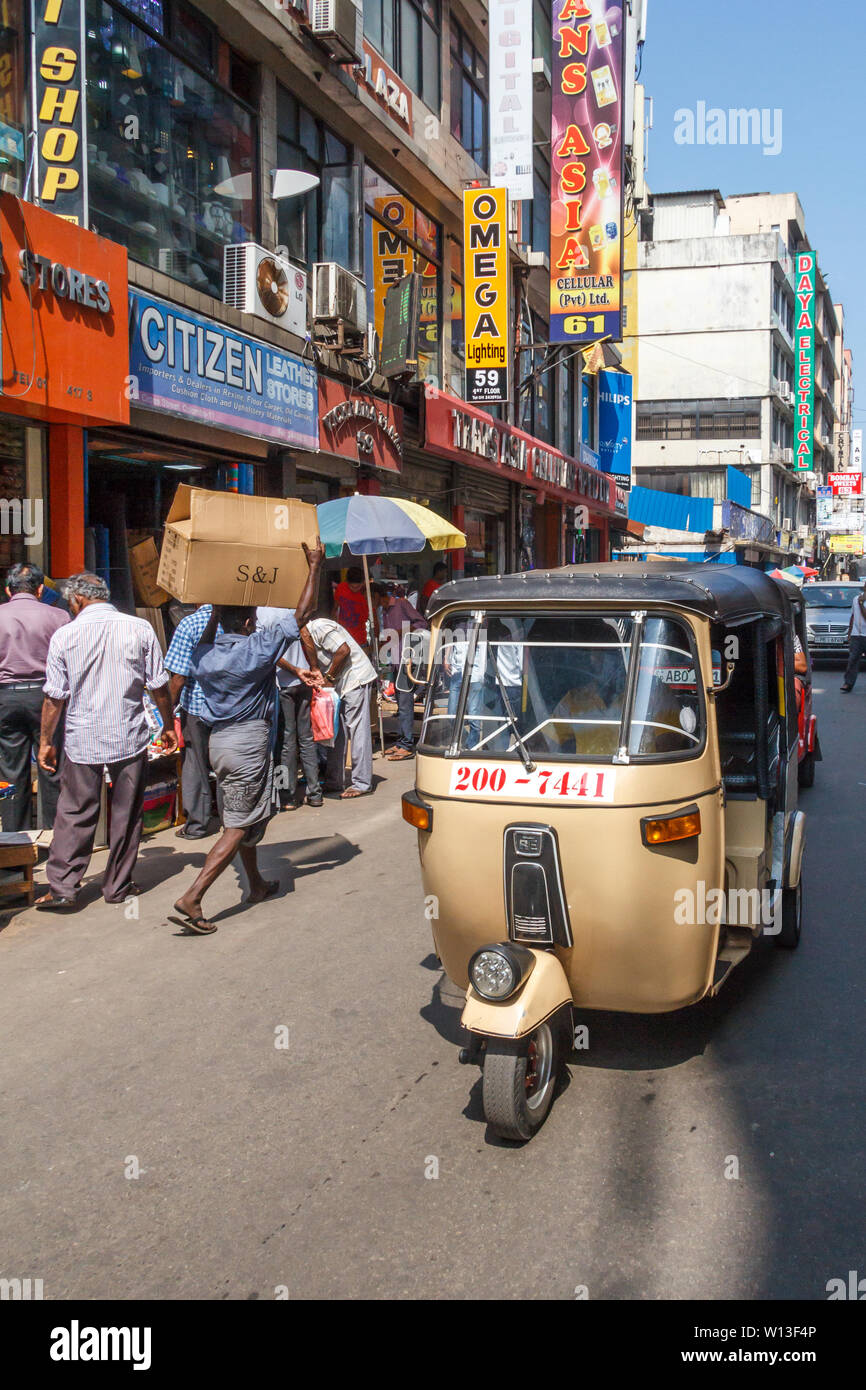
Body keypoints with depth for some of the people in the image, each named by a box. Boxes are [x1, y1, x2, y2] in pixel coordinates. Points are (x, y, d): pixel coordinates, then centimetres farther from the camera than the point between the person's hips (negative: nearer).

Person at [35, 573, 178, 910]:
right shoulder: (140, 629, -3)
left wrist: (46, 741, 8)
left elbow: (55, 696, -2)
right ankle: (118, 886, 19)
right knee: (126, 814, 11)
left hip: (82, 740, 0)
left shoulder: (65, 635, -4)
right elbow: (158, 685, 1)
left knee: (74, 815, 8)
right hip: (130, 738, 1)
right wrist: (168, 725, 14)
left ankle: (61, 888, 8)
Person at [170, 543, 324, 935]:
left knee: (240, 819, 22)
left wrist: (216, 610, 32)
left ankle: (257, 885, 37)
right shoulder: (260, 647, -13)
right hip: (249, 741, -7)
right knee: (238, 827, -3)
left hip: (218, 740, 7)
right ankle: (191, 899, -12)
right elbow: (302, 612, -7)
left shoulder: (206, 655, 3)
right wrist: (314, 567, 2)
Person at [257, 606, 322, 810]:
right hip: (303, 682, 4)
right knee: (306, 738, 10)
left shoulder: (260, 613, -11)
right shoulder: (291, 606, 5)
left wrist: (296, 671, -9)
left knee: (287, 741, 2)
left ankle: (290, 796, 7)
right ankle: (314, 793, 13)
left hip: (282, 684, -4)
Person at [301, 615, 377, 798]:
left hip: (355, 677, -10)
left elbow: (343, 650, -22)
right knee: (337, 731, 11)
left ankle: (362, 784, -6)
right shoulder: (304, 635, 12)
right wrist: (316, 673, -10)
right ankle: (334, 781, 17)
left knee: (357, 729, -9)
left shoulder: (319, 627, -17)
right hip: (339, 683, 10)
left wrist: (329, 677, -14)